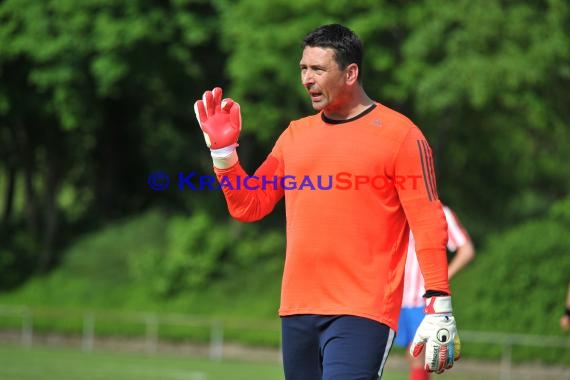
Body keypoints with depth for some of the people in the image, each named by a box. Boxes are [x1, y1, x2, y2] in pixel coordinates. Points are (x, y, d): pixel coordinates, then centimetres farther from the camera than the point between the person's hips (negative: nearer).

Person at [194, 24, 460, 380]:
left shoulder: (399, 134, -4)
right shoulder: (296, 134, 15)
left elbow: (428, 225, -7)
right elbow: (248, 206, 16)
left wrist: (439, 309, -13)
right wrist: (223, 150, 4)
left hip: (362, 313, -6)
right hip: (298, 310, 6)